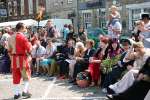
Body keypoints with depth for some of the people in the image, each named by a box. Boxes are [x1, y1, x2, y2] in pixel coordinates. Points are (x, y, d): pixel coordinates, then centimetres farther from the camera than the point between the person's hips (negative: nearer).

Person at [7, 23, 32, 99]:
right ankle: (25, 91, 2)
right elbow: (28, 48, -13)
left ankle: (16, 93, 13)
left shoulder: (11, 37, 10)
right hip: (22, 58, -6)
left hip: (14, 59, 6)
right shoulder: (22, 37, -12)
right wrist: (30, 44, 8)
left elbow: (9, 50, 14)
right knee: (26, 75, 8)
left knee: (16, 76, 10)